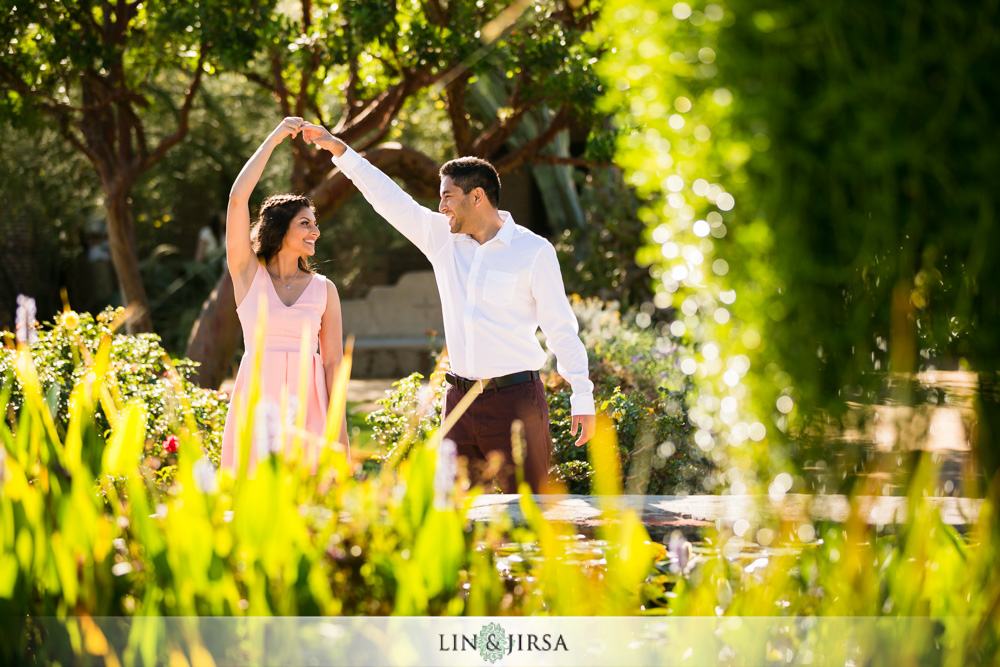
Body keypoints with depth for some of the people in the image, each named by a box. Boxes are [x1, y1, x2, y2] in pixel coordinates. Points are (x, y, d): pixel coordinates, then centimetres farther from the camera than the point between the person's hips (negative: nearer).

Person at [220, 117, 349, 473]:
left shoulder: (324, 289, 8)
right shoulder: (248, 272, 5)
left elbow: (333, 360, 6)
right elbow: (238, 197, -4)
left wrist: (339, 427, -1)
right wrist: (273, 139, -3)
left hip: (307, 404, 1)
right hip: (257, 402, -1)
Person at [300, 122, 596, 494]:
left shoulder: (533, 251, -4)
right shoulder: (443, 238, 10)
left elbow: (561, 329, -4)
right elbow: (390, 199, 14)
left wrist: (583, 399, -8)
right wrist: (339, 150, 11)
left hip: (514, 398, -5)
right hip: (461, 399, 5)